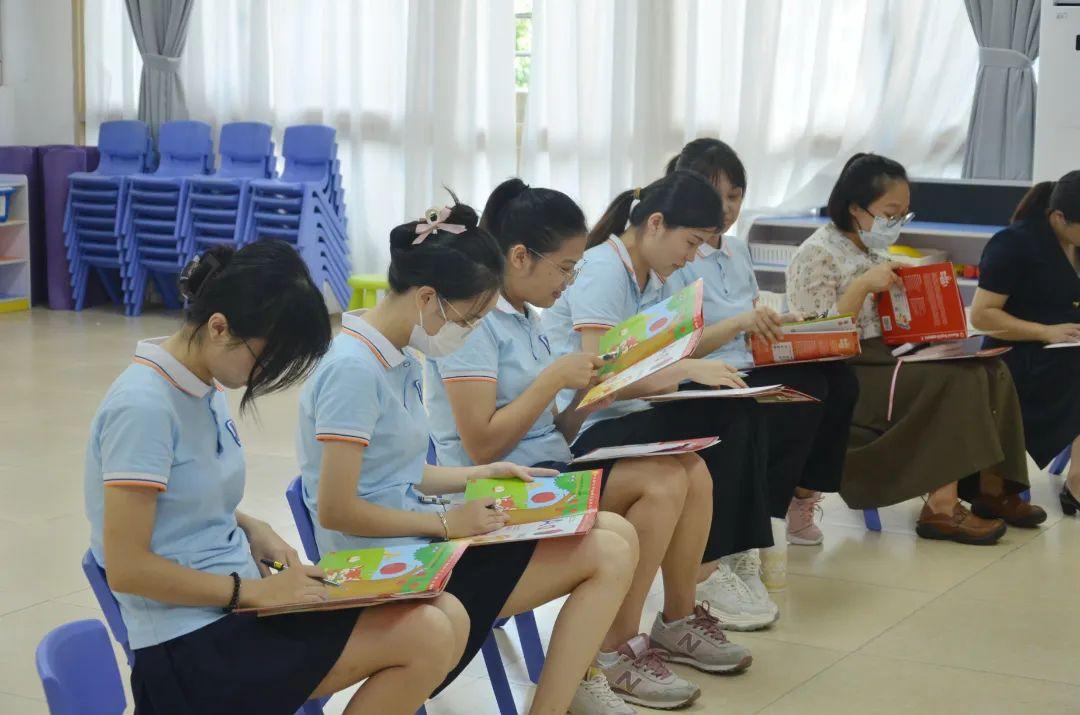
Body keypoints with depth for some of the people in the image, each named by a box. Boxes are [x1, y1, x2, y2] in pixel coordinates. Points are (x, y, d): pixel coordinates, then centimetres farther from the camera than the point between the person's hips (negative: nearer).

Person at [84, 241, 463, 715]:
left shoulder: (203, 388, 7)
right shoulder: (143, 407, -20)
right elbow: (126, 566, -21)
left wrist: (253, 531, 3)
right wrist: (255, 591, -18)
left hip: (232, 605, 9)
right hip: (193, 644, -9)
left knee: (447, 617, -4)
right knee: (427, 638, -18)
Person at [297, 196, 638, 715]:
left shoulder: (400, 359, 9)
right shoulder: (353, 370, -20)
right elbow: (336, 509, -21)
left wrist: (480, 476, 5)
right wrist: (447, 523, -15)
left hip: (420, 538, 10)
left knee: (616, 534, 3)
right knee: (607, 556, -12)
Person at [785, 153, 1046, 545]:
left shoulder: (874, 253, 19)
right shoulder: (816, 255, -8)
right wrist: (863, 285, -22)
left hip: (888, 361, 9)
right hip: (846, 378, -9)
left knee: (990, 371, -10)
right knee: (954, 380, -27)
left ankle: (991, 487, -10)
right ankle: (942, 507, -28)